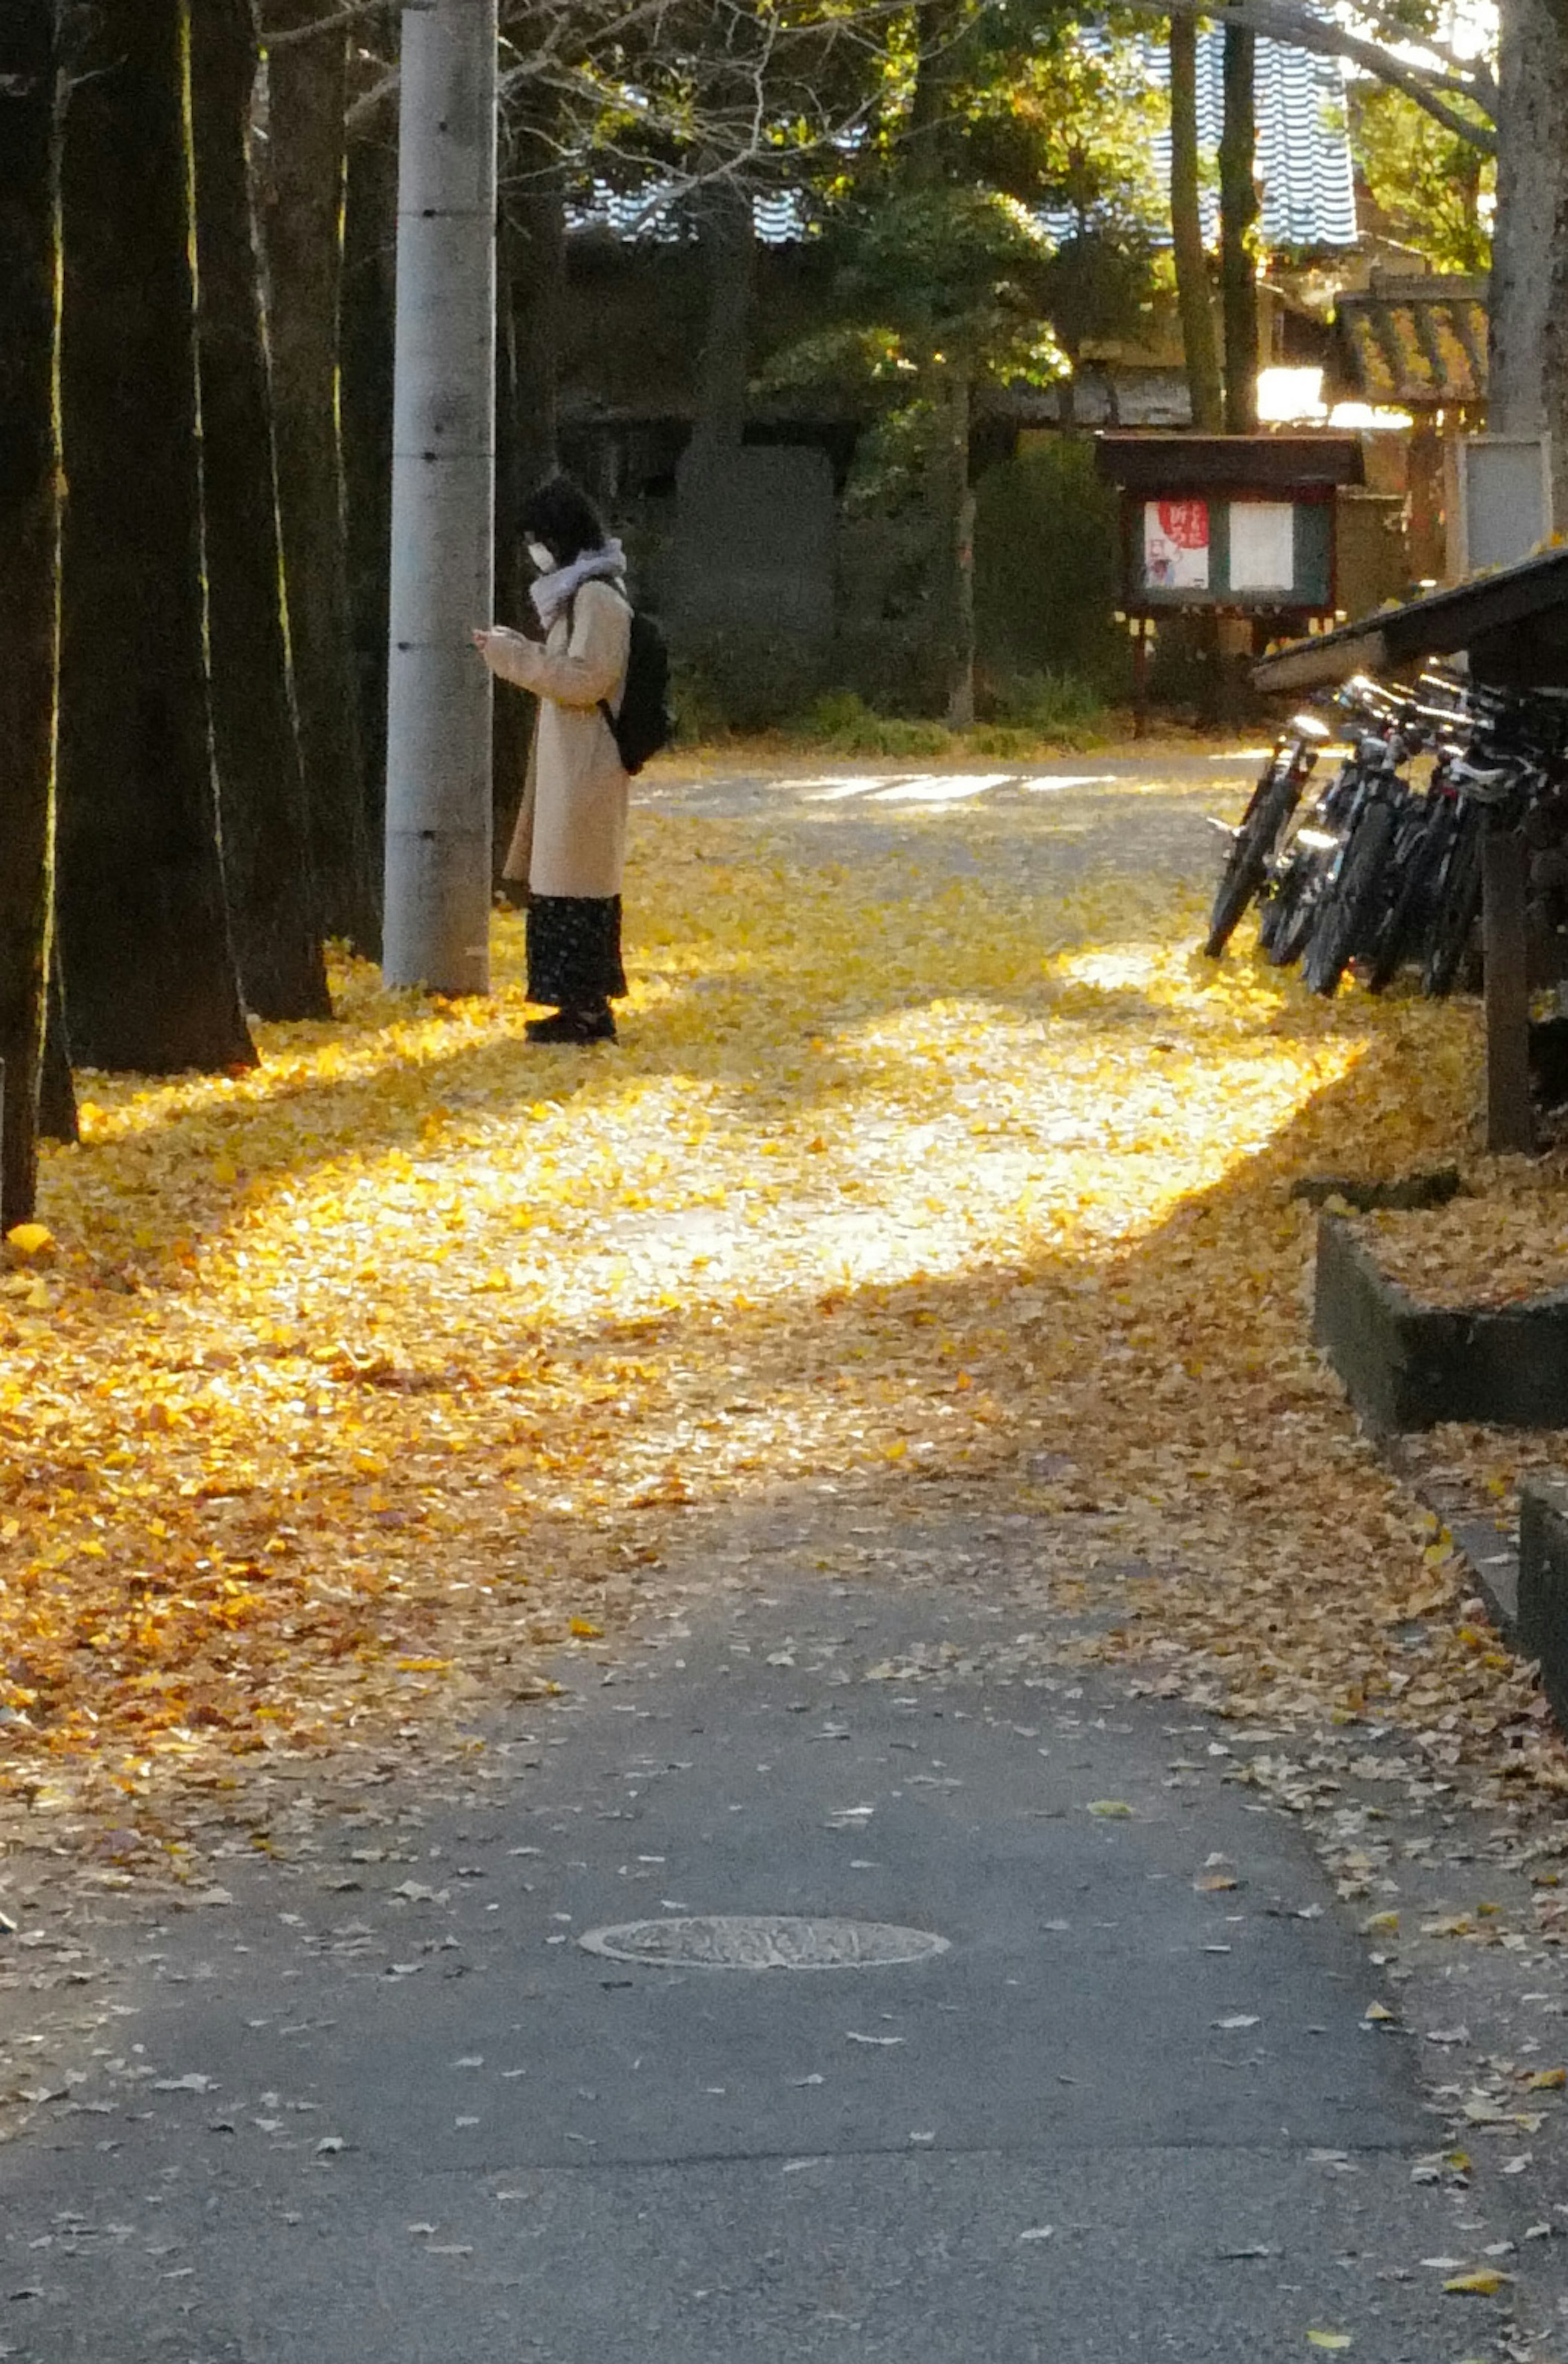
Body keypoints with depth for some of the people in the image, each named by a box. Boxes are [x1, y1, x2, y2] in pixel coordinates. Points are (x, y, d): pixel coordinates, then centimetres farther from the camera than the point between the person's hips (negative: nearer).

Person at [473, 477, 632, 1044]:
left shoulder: (598, 597, -15)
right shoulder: (580, 592, 15)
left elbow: (583, 680, -20)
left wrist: (513, 655, -17)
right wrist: (514, 650, 12)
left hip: (584, 769, -10)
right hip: (567, 763, 10)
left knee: (575, 883, -7)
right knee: (573, 883, 11)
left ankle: (585, 1008, -4)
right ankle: (587, 1003, 15)